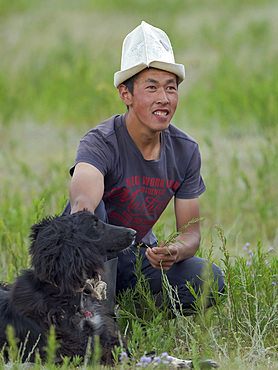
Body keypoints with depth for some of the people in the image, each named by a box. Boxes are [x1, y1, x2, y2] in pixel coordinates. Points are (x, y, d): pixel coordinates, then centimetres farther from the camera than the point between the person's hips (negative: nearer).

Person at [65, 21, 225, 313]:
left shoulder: (185, 151, -7)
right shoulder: (100, 143, -24)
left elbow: (191, 230, -4)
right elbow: (83, 200, -46)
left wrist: (176, 250, -30)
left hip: (140, 255, 4)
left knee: (210, 279, -21)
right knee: (92, 208, -36)